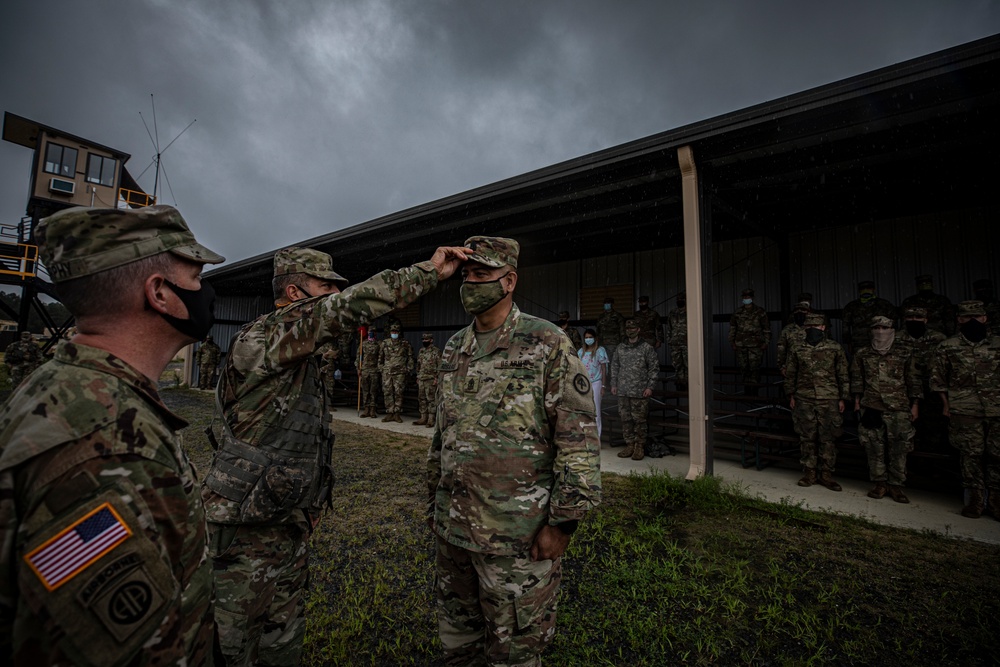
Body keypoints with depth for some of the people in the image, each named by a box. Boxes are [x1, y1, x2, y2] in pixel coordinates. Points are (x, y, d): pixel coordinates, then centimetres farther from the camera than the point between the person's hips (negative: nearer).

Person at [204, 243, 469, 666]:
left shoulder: (302, 357, 11)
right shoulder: (261, 337, -19)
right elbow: (347, 307, -34)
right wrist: (430, 272, -30)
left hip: (290, 525, 9)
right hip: (247, 532, -8)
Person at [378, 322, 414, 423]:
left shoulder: (405, 343, 4)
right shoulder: (384, 343, 9)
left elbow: (410, 357, 8)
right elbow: (380, 357, 17)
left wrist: (409, 369, 3)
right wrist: (380, 368, 11)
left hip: (400, 372, -2)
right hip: (387, 372, 2)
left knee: (398, 393, 0)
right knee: (387, 393, 3)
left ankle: (397, 414, 9)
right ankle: (389, 414, 10)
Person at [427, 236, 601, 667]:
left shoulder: (546, 344, -12)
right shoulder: (453, 350, 7)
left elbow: (579, 436, -14)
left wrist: (563, 522, -14)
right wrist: (435, 499, 17)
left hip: (517, 534, -6)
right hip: (453, 528, 6)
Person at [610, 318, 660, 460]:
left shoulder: (647, 348, 0)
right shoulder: (620, 348, 12)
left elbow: (654, 367, -1)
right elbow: (614, 366, 16)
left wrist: (650, 386, -7)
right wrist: (614, 384, 9)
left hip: (639, 391, -4)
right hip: (622, 391, 4)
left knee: (639, 419, -1)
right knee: (625, 419, 8)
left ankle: (639, 447, 11)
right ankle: (629, 445, 20)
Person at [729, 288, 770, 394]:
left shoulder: (760, 312, 1)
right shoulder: (738, 312, 8)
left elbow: (767, 328, 4)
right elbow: (732, 327, 14)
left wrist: (766, 342, -2)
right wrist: (732, 342, 10)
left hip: (756, 345, -3)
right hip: (741, 345, 3)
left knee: (754, 367, -4)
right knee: (743, 367, 5)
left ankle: (754, 390, 4)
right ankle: (747, 389, 16)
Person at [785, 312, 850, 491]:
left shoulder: (835, 348, 2)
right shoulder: (797, 350, 5)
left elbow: (843, 375, 4)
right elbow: (790, 374, 11)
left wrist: (842, 398, 2)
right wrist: (791, 395, 9)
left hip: (829, 400, -1)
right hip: (804, 401, 1)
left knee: (828, 439, 4)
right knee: (807, 438, 6)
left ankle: (826, 474, 15)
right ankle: (809, 473, 16)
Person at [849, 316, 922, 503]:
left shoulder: (905, 353, 4)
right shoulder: (862, 355, 8)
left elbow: (913, 380, 6)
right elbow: (857, 379, 13)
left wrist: (915, 405, 3)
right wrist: (857, 401, 10)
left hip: (899, 409, -1)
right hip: (871, 407, 1)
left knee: (899, 448, 1)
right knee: (874, 448, 4)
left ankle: (896, 485, 13)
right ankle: (879, 483, 14)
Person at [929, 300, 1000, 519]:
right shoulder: (948, 347, 2)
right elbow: (938, 377, 6)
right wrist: (946, 404, 3)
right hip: (965, 412, -2)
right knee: (970, 456, 3)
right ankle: (974, 499, 12)